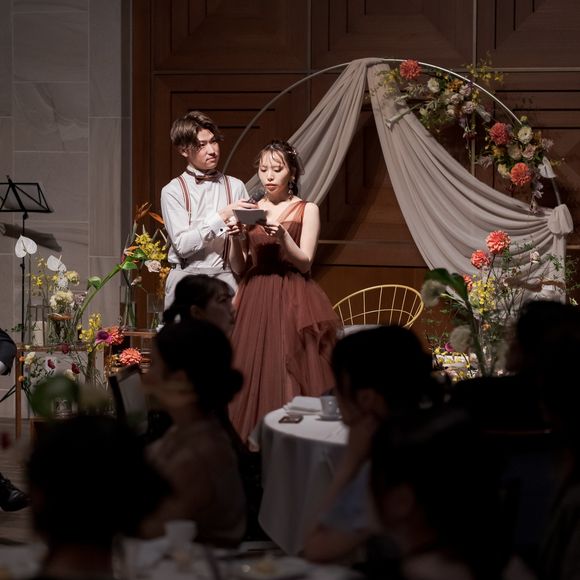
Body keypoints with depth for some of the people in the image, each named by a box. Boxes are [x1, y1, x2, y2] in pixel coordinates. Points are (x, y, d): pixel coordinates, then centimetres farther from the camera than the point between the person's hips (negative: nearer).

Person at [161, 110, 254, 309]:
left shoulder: (235, 187, 11)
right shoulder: (173, 191, 3)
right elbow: (182, 244, -8)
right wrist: (221, 217, -13)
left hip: (225, 276, 2)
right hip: (186, 277, -1)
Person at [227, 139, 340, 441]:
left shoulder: (307, 210, 3)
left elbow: (305, 261, -6)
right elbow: (239, 267, 8)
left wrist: (283, 237, -21)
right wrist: (237, 241, -11)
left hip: (293, 302, -3)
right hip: (254, 300, 3)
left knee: (290, 375, -8)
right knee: (252, 374, -2)